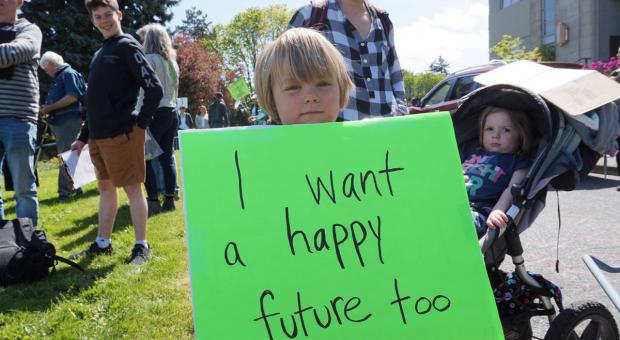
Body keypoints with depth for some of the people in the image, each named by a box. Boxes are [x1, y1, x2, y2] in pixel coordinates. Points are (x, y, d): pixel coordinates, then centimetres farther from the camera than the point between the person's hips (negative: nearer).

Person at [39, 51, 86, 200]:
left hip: (68, 121, -10)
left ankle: (65, 192, -6)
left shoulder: (69, 74, -9)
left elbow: (72, 96, -21)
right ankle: (74, 187, 22)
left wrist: (50, 107, -18)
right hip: (60, 121, 10)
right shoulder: (57, 78, 21)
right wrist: (47, 109, 7)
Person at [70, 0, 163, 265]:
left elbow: (155, 89, -15)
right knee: (106, 187, 14)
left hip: (122, 134, -8)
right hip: (98, 135, 8)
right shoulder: (99, 54, 18)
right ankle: (102, 243, 24)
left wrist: (140, 124, -12)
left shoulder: (127, 46, -6)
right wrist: (83, 136, 19)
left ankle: (141, 246, 7)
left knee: (132, 188, -2)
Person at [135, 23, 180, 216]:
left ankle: (153, 201, -6)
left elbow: (144, 91, -13)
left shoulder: (149, 59, -8)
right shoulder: (171, 62, 15)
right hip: (172, 112, 8)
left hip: (155, 113, -8)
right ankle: (169, 199, 10)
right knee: (167, 157, 9)